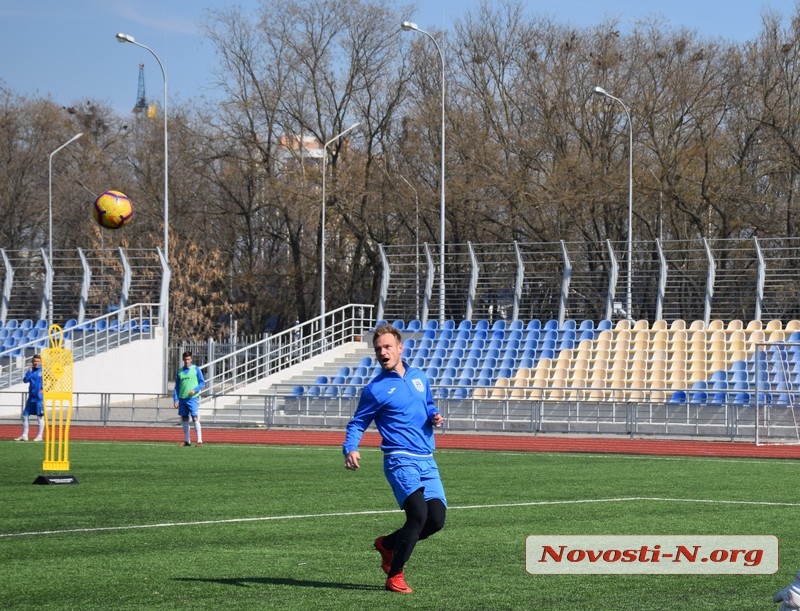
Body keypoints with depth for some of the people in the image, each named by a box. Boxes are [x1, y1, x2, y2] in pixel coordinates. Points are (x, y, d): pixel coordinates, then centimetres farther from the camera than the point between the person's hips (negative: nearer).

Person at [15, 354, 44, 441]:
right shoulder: (31, 370, 9)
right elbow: (25, 380, 0)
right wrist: (29, 371, -8)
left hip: (40, 397, -6)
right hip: (31, 396, 6)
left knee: (40, 416, -1)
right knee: (25, 415, 7)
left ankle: (40, 436, 8)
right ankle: (24, 436, 14)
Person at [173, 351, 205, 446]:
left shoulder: (196, 369, 2)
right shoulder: (180, 371, 12)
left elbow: (202, 382, 1)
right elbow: (176, 387, 14)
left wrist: (195, 390, -15)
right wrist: (176, 400, 6)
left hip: (193, 398, -5)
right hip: (182, 398, 5)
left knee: (195, 418, -11)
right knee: (184, 419, 7)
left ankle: (199, 440, -12)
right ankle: (187, 441, 15)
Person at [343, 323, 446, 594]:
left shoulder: (419, 377, 13)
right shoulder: (375, 389, -3)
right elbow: (357, 424, 1)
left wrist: (434, 417, 5)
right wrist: (350, 449, -18)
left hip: (427, 461, 6)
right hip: (400, 460, -6)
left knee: (436, 519, -1)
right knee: (418, 514, -21)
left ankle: (387, 544, 25)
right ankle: (394, 576, -7)